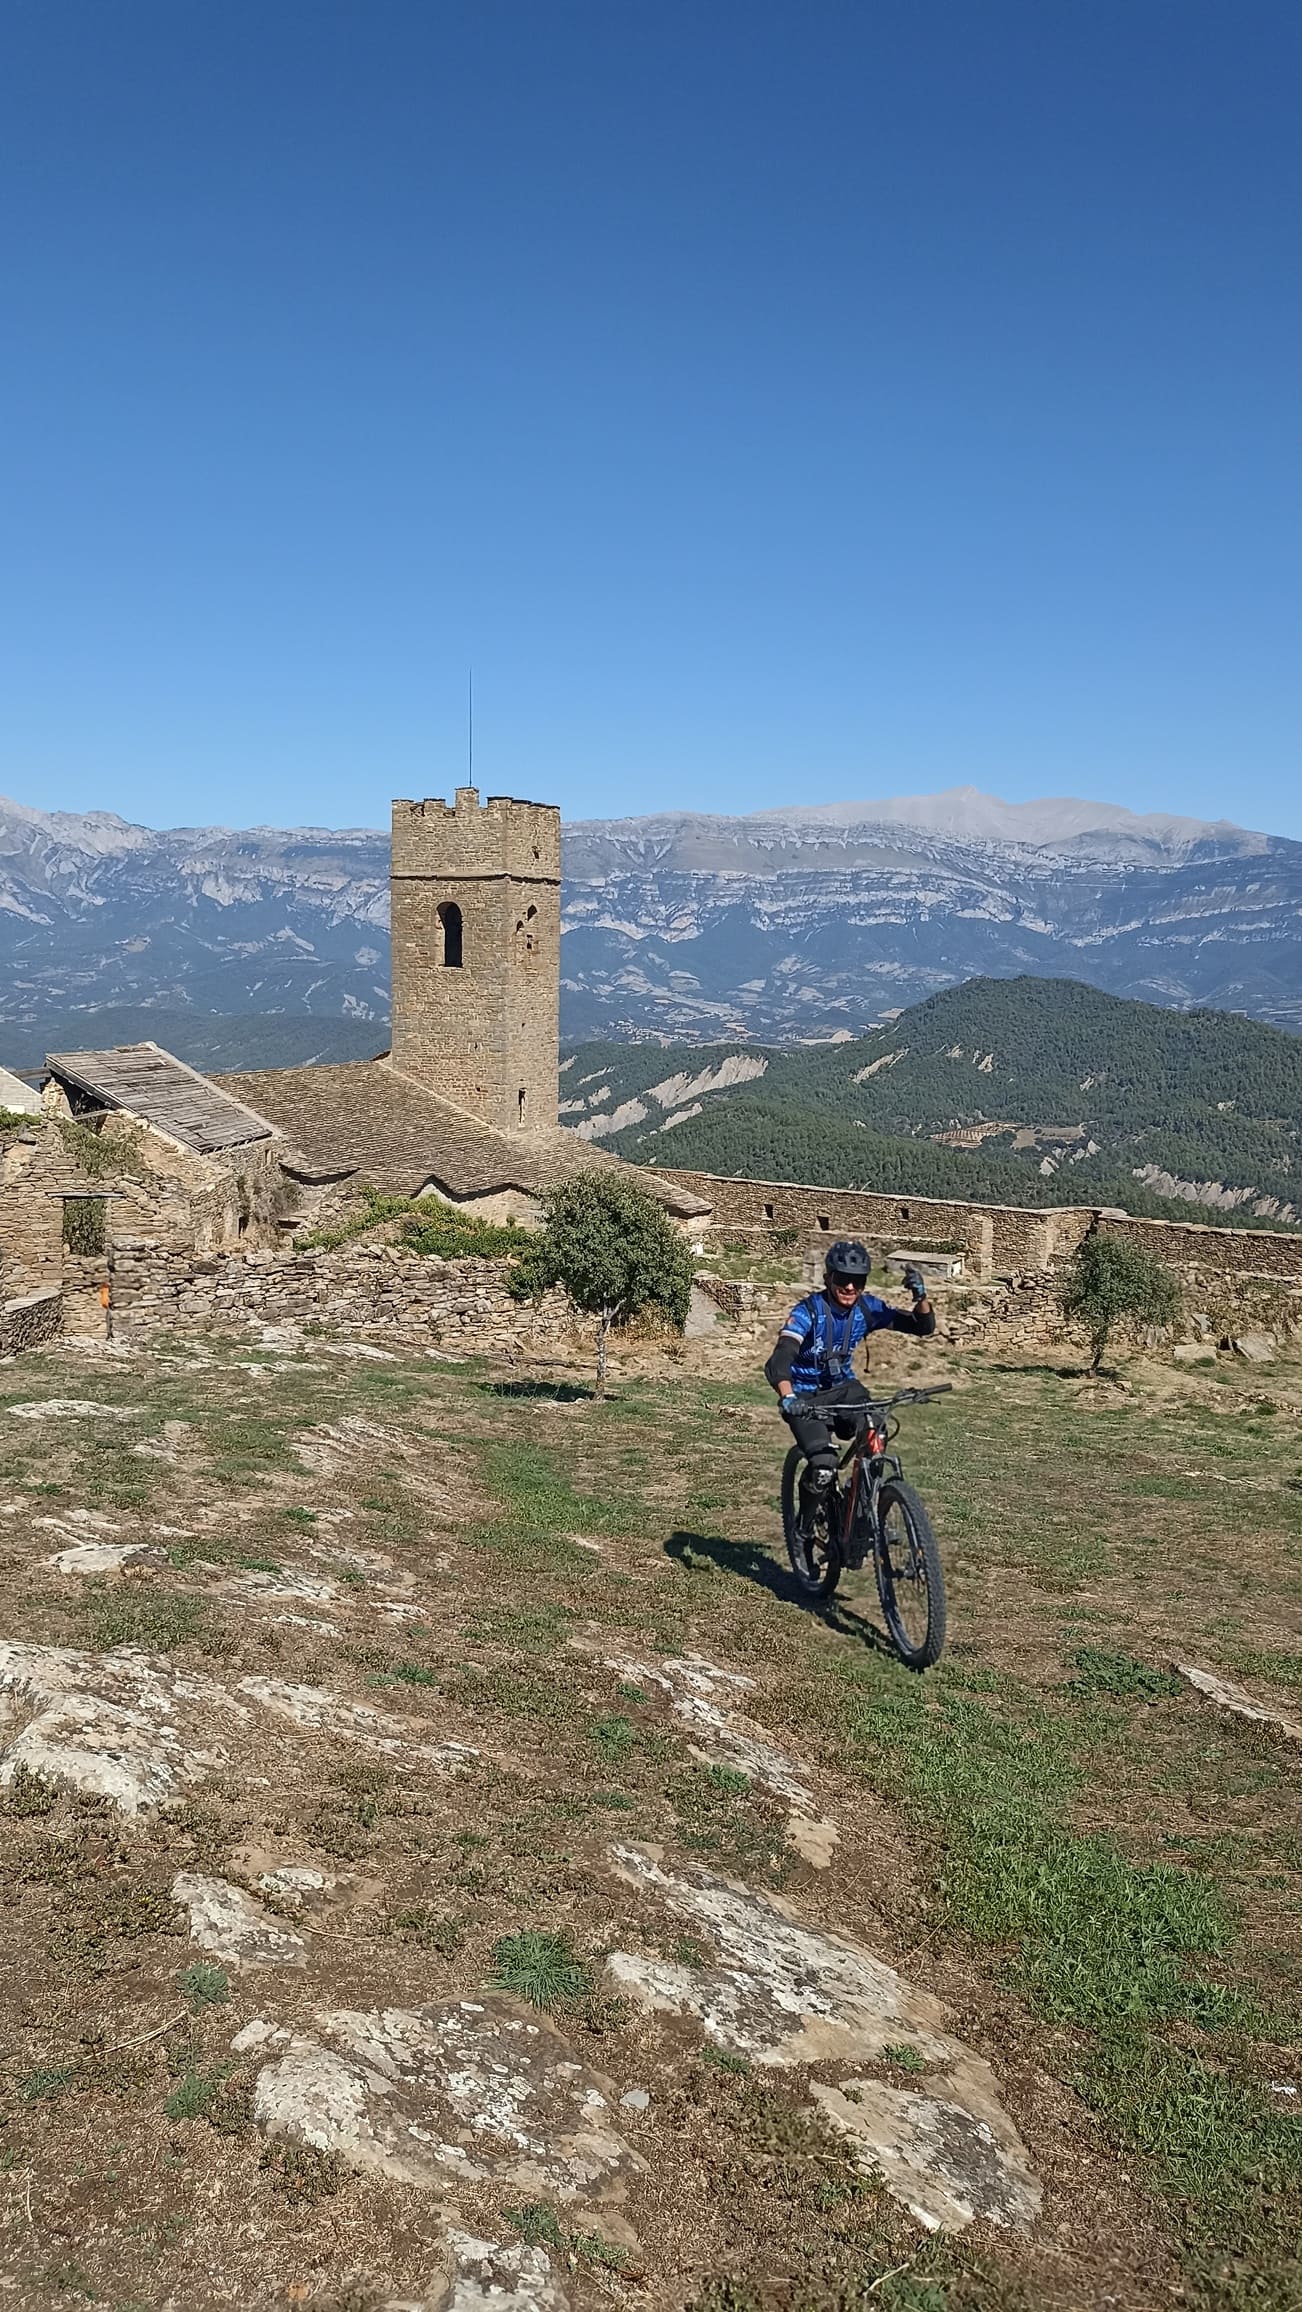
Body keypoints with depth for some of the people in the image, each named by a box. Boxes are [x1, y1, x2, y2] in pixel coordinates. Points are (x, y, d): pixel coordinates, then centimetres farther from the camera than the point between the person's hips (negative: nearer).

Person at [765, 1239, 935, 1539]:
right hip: (805, 1396, -4)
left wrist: (920, 1297, -29)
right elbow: (779, 1361, -36)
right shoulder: (808, 1311, -23)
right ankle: (804, 1527, 3)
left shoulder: (868, 1308, -9)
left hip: (843, 1388, 4)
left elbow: (923, 1326, -7)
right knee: (823, 1464, -25)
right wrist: (787, 1398, -56)